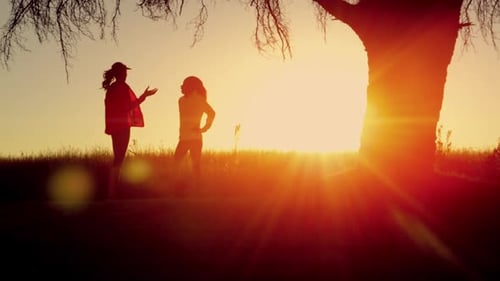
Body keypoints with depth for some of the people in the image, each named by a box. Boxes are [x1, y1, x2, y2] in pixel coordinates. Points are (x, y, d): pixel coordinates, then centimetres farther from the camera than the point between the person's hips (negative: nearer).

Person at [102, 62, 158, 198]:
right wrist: (144, 96, -9)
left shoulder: (111, 87, 13)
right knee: (119, 158, -7)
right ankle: (112, 192, -9)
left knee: (117, 157, 13)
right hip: (122, 125, -8)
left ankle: (111, 191, 12)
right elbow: (129, 106, -13)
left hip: (113, 125, 9)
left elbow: (110, 107, 14)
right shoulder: (123, 86, -11)